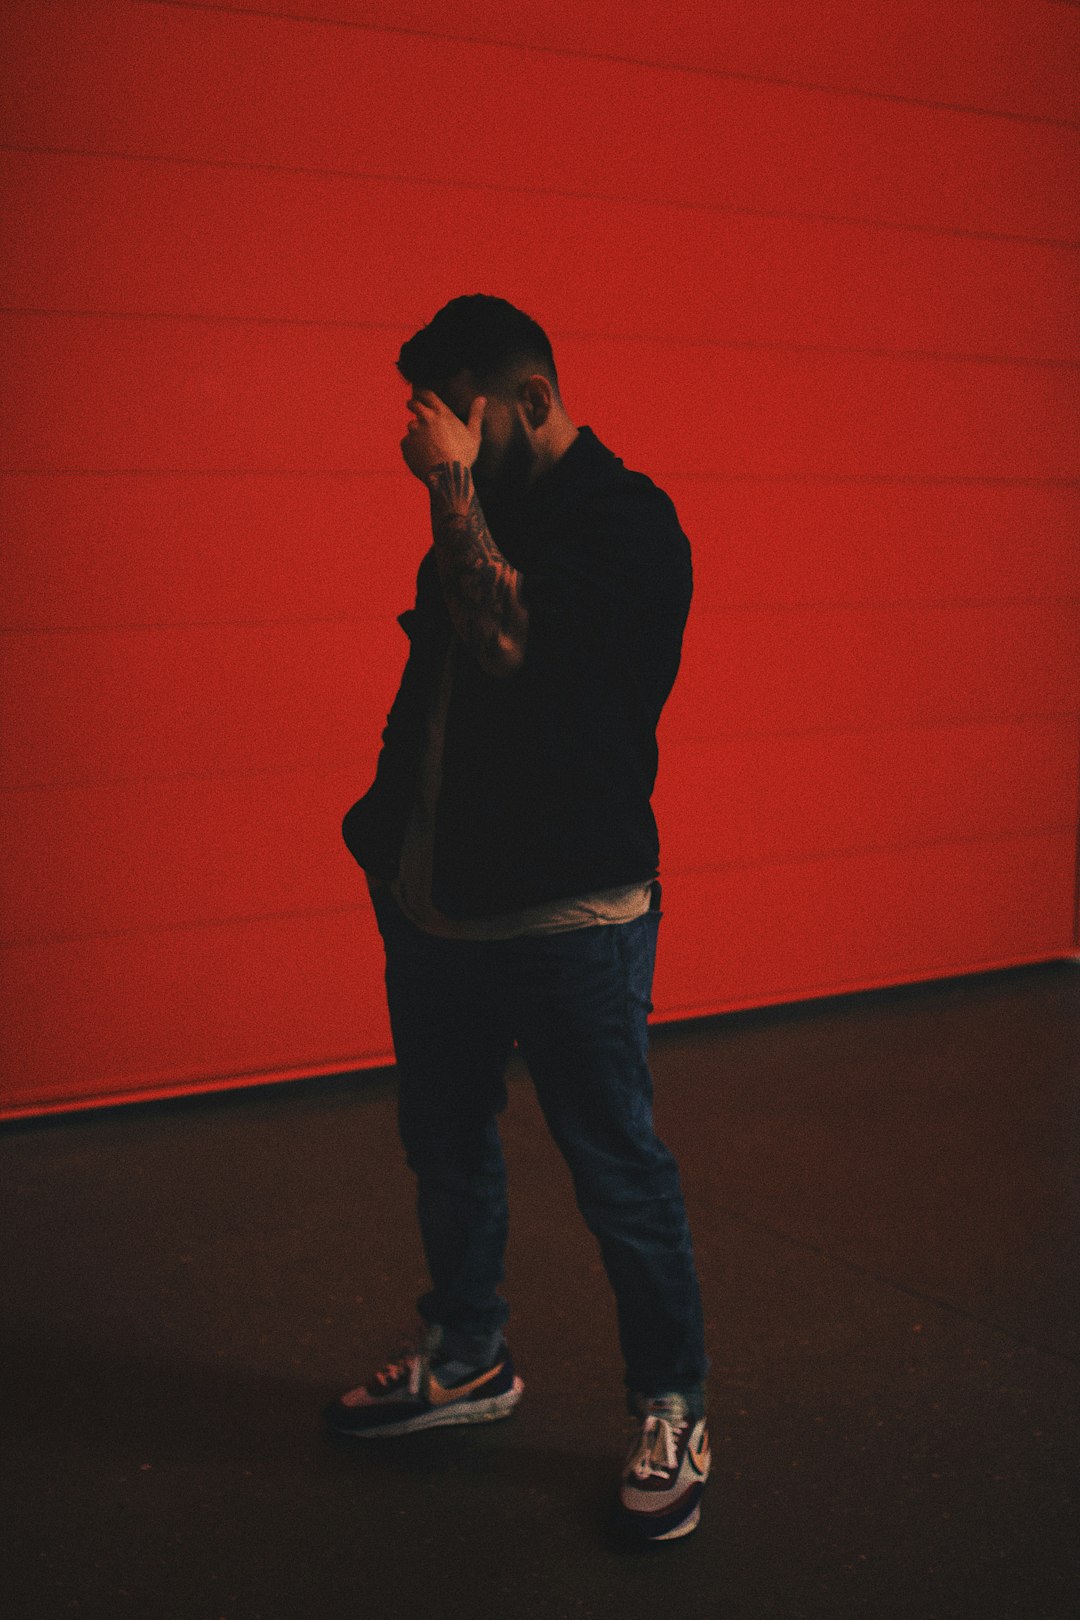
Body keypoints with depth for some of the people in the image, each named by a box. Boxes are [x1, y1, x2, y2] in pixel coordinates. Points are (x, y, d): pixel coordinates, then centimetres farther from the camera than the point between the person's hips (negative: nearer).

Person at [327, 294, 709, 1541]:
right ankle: (465, 1359, 40)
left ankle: (671, 1410, 21)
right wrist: (385, 829, 14)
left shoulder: (625, 518, -13)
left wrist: (452, 486, -22)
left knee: (617, 1170, 3)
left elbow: (511, 635, -29)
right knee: (445, 1149, 20)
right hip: (437, 901, 8)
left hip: (567, 920, -8)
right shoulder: (484, 514, 11)